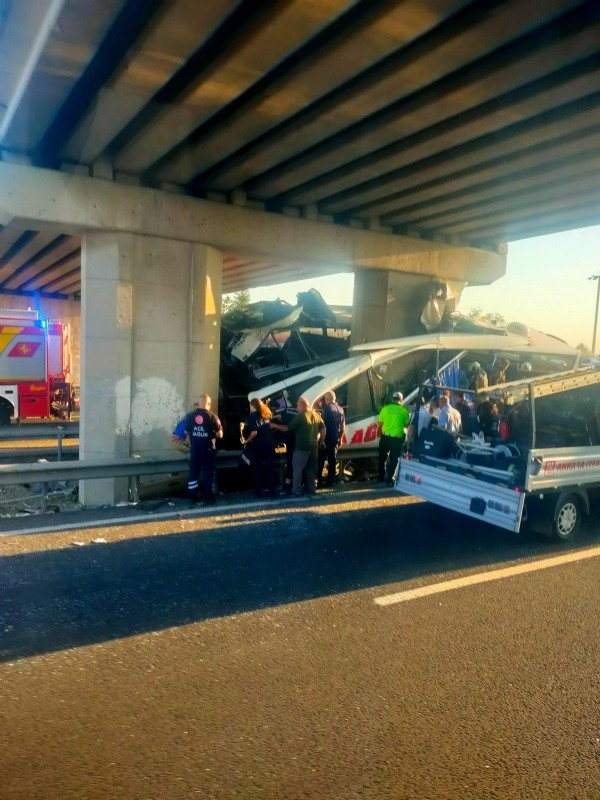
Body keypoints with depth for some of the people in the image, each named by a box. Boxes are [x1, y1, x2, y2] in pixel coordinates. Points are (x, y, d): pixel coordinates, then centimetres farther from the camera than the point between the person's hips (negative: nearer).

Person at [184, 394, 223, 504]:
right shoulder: (212, 416, -10)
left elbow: (186, 432, 9)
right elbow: (219, 435, -10)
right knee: (208, 473, 6)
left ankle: (193, 497, 16)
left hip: (194, 448, 3)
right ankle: (208, 497, 9)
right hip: (208, 449, -3)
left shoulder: (190, 415, 1)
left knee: (193, 472, 11)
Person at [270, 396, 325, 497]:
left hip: (302, 447, -7)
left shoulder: (300, 416, -14)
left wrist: (275, 425, 0)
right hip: (314, 446, 7)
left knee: (297, 469, 2)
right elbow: (323, 428, 9)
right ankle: (312, 489, 22)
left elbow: (288, 428, -11)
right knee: (311, 469, 16)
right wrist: (320, 440, 17)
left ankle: (296, 491, 2)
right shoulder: (316, 415, 6)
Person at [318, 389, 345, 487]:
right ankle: (330, 481, 12)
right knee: (333, 460, 10)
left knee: (320, 460, 2)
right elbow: (343, 426, 13)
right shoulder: (340, 409, 10)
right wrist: (340, 439, 21)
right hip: (335, 439, 6)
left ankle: (319, 480, 1)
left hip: (326, 438, -6)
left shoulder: (326, 408, -9)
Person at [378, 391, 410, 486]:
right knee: (393, 459, 8)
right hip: (397, 438, -2)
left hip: (385, 436, 2)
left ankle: (380, 477, 28)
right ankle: (389, 479, 8)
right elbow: (407, 425, 2)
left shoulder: (385, 408, -2)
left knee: (382, 457, 18)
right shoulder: (404, 410, -6)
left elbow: (380, 423, 5)